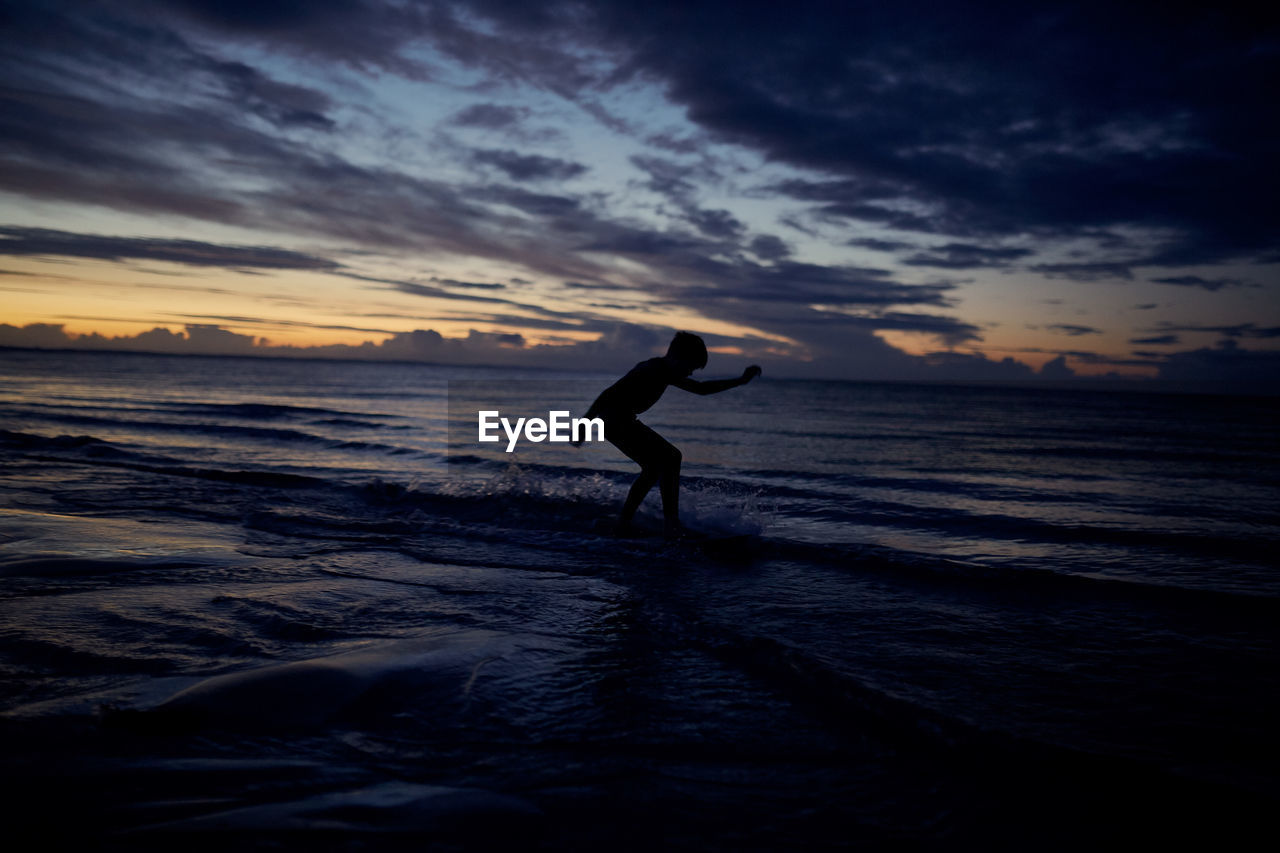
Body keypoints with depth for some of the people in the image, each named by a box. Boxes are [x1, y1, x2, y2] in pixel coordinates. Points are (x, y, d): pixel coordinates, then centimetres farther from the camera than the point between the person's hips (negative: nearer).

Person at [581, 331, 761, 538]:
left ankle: (623, 523, 25)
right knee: (670, 457, -15)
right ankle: (671, 522, -14)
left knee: (654, 467, 20)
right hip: (614, 421, -11)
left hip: (624, 421, 11)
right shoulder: (650, 370, -19)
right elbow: (609, 393, -22)